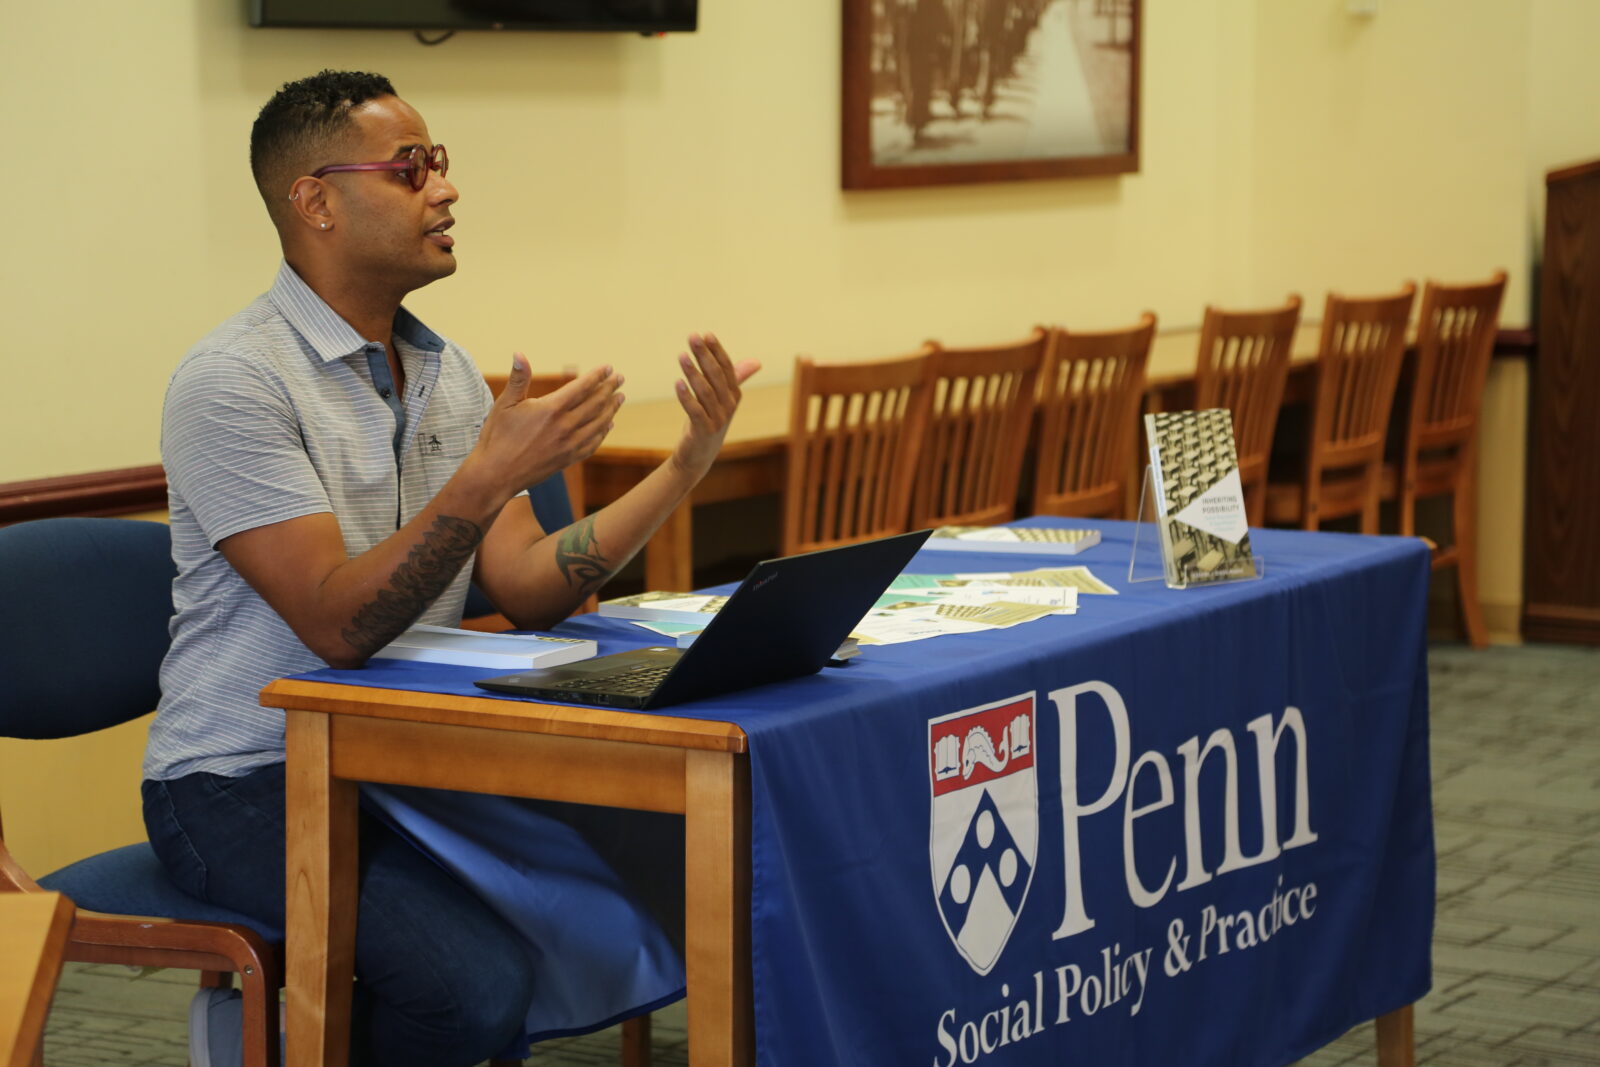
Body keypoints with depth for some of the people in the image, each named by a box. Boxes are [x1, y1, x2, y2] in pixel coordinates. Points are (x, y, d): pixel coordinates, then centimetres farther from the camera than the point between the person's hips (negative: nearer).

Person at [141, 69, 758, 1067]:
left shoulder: (447, 372, 10)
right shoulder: (234, 380, -15)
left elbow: (527, 591, 2)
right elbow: (339, 625, -22)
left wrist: (685, 468, -8)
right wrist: (490, 477, -31)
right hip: (247, 785, -8)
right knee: (481, 982, -29)